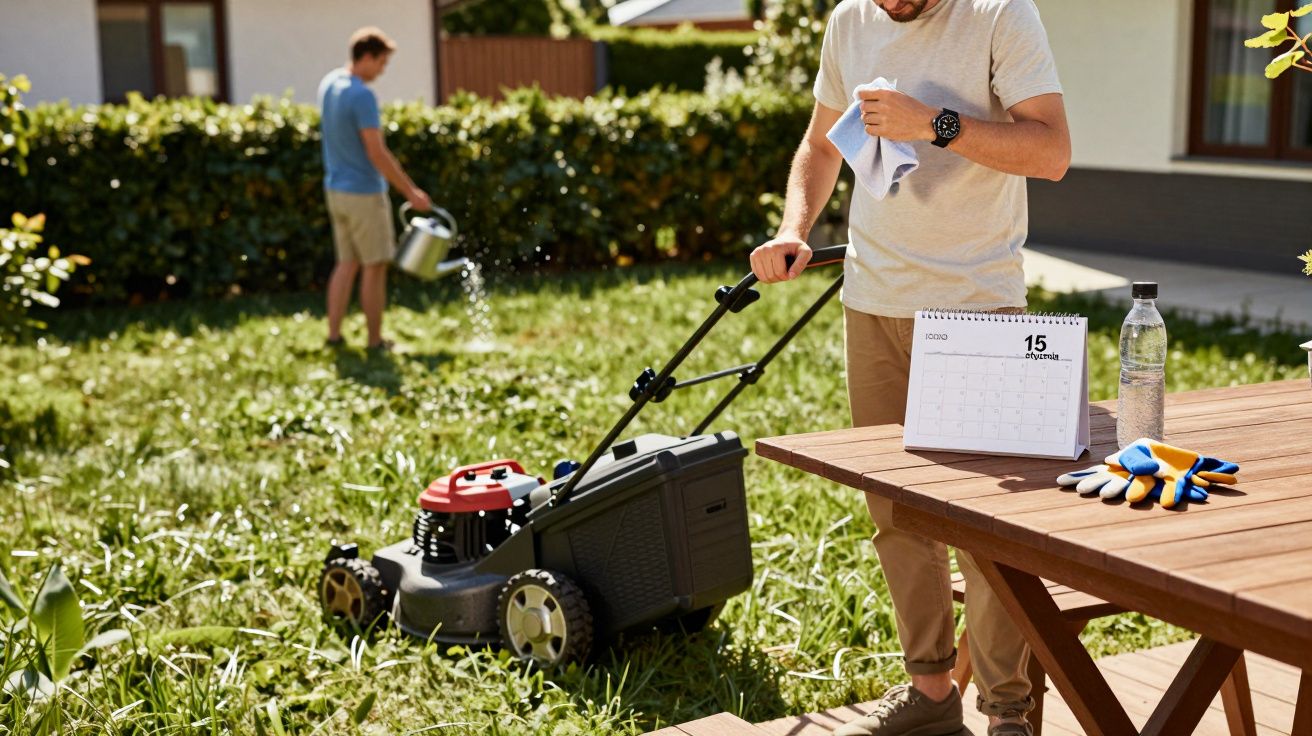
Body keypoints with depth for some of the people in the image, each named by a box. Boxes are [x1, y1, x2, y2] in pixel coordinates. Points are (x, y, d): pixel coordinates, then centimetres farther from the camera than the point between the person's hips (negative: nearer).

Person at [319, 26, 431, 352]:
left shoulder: (328, 84, 6)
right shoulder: (362, 96, -22)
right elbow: (377, 154, -22)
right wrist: (410, 192, -14)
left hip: (336, 190, 8)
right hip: (364, 194, -8)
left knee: (347, 263, 15)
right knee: (375, 267, 3)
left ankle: (333, 334, 14)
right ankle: (375, 341, 10)